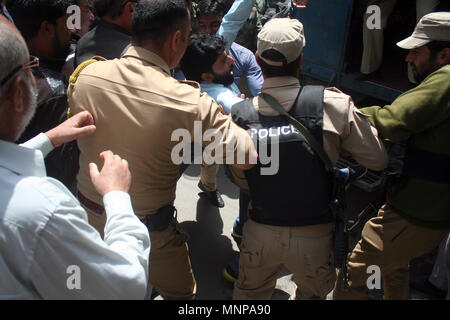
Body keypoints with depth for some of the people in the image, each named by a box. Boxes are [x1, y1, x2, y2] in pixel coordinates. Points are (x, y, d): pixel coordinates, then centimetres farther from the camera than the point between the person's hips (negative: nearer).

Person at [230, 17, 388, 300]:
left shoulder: (240, 114, -10)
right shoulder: (334, 105, -16)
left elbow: (239, 177, 2)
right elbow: (378, 160, -5)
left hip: (260, 234, 2)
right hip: (315, 237, -1)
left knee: (249, 293, 27)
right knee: (312, 293, 28)